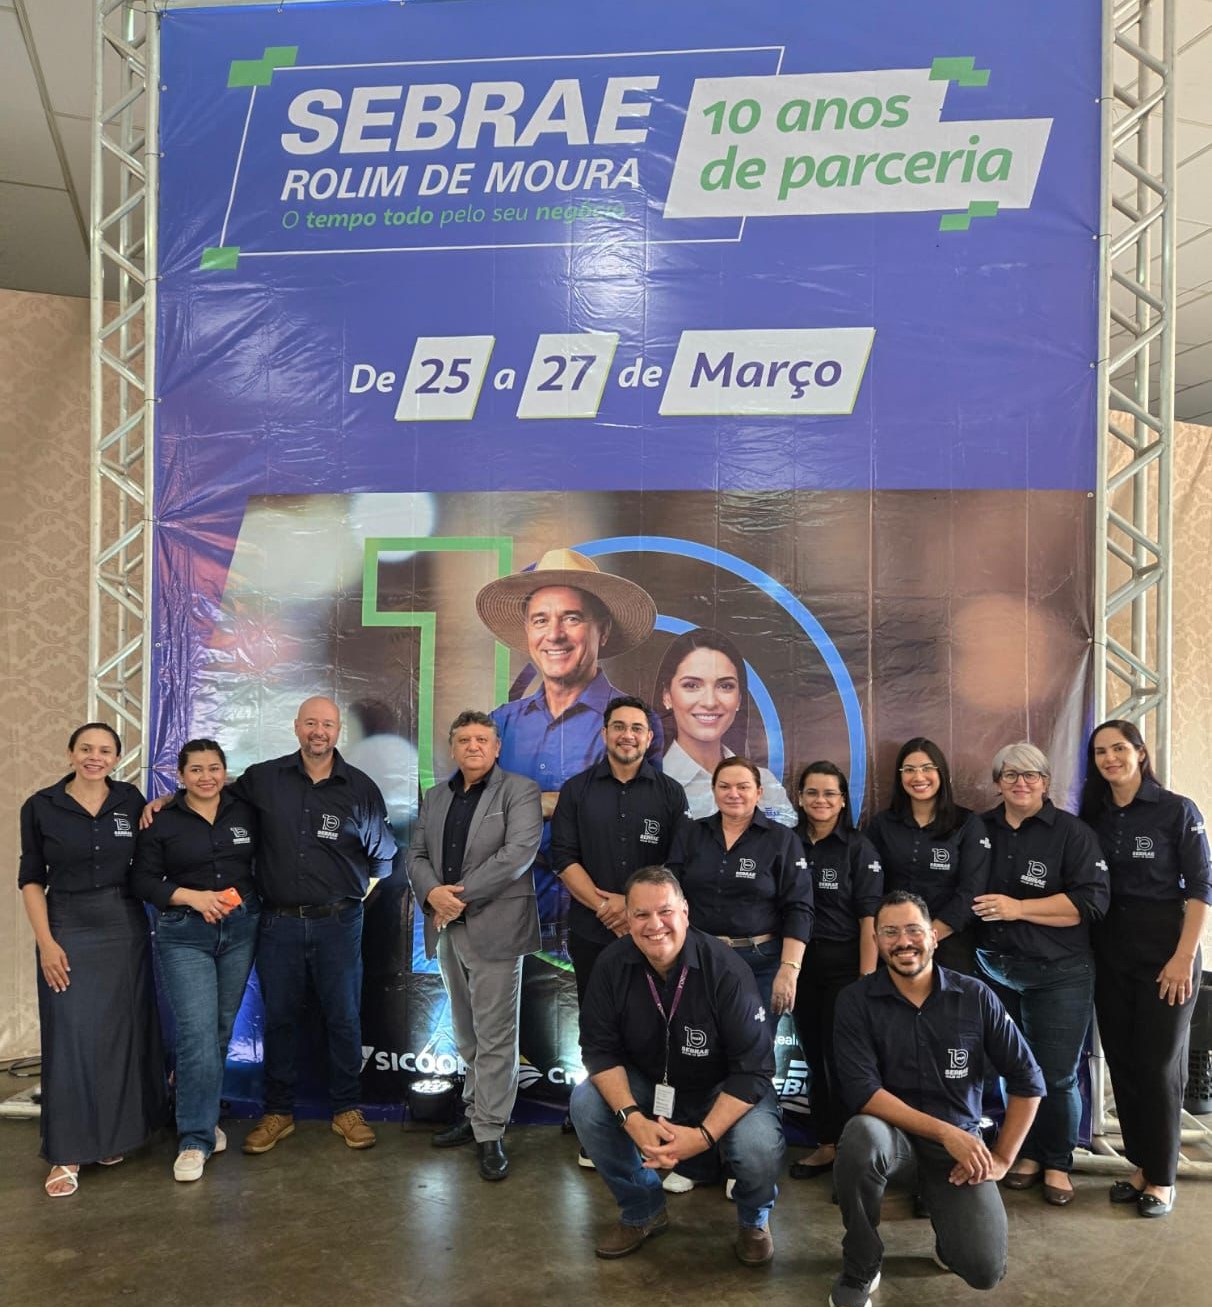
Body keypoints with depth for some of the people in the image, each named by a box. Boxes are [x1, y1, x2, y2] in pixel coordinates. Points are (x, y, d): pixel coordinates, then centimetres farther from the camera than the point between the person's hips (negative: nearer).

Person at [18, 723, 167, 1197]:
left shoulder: (130, 800, 2)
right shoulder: (41, 806, -2)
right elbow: (32, 878, 1)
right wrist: (46, 941, -7)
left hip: (126, 928, 2)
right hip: (68, 931, -2)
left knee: (123, 1032, 9)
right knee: (70, 1038, -2)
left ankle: (115, 1132, 27)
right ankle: (68, 1153, 10)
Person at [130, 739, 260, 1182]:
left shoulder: (246, 812, 3)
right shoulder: (162, 822, -3)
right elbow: (142, 879, -2)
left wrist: (251, 897, -1)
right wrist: (192, 897, -14)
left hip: (241, 929, 3)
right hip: (184, 934, -3)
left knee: (222, 1029, 12)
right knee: (197, 1032, -10)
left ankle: (201, 1113, 32)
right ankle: (196, 1138, 1)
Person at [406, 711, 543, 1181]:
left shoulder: (520, 791, -4)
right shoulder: (434, 798, 15)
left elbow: (518, 852, -15)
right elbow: (416, 855, 11)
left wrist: (462, 894, -15)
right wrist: (432, 893, -10)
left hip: (494, 928, -6)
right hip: (447, 930, 6)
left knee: (495, 1037, -1)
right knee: (467, 1035, 16)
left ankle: (490, 1133, 8)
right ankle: (476, 1114, 29)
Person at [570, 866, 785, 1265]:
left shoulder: (725, 970, -26)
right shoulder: (613, 965, -16)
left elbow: (753, 1068, -23)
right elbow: (600, 1049, -11)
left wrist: (703, 1135, -32)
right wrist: (632, 1118, -27)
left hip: (725, 1092, -3)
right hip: (647, 1084, 3)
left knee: (758, 1149, -31)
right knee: (586, 1104, -21)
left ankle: (753, 1220, 9)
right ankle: (642, 1211, 6)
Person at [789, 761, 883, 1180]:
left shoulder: (859, 849, -6)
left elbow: (869, 918, -9)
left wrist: (867, 980, -14)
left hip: (844, 964, -4)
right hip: (802, 964, 4)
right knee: (813, 1055, 11)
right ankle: (825, 1143, 26)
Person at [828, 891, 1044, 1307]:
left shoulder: (975, 997, -4)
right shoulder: (856, 1001, -9)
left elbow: (1028, 1081, 2)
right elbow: (862, 1092, -16)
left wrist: (1001, 1158, -2)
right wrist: (945, 1133, -22)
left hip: (962, 1141, 1)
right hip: (894, 1136, -1)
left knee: (984, 1268, -19)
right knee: (862, 1136, -36)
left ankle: (949, 1231, 20)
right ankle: (859, 1269, -10)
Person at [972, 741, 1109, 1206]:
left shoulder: (1071, 832, -6)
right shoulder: (980, 830, 6)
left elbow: (1091, 900, -16)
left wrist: (1017, 908, -20)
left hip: (1057, 975, -3)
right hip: (994, 970, 4)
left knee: (1056, 1075, 3)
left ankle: (1058, 1163, 22)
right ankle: (1028, 1153, 29)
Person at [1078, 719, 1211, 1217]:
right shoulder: (1092, 817, 6)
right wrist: (1086, 951, 1)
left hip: (1164, 952, -4)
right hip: (1110, 955, 4)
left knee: (1158, 1065, 2)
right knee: (1122, 1062, 9)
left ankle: (1162, 1178, 16)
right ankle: (1140, 1165, 24)